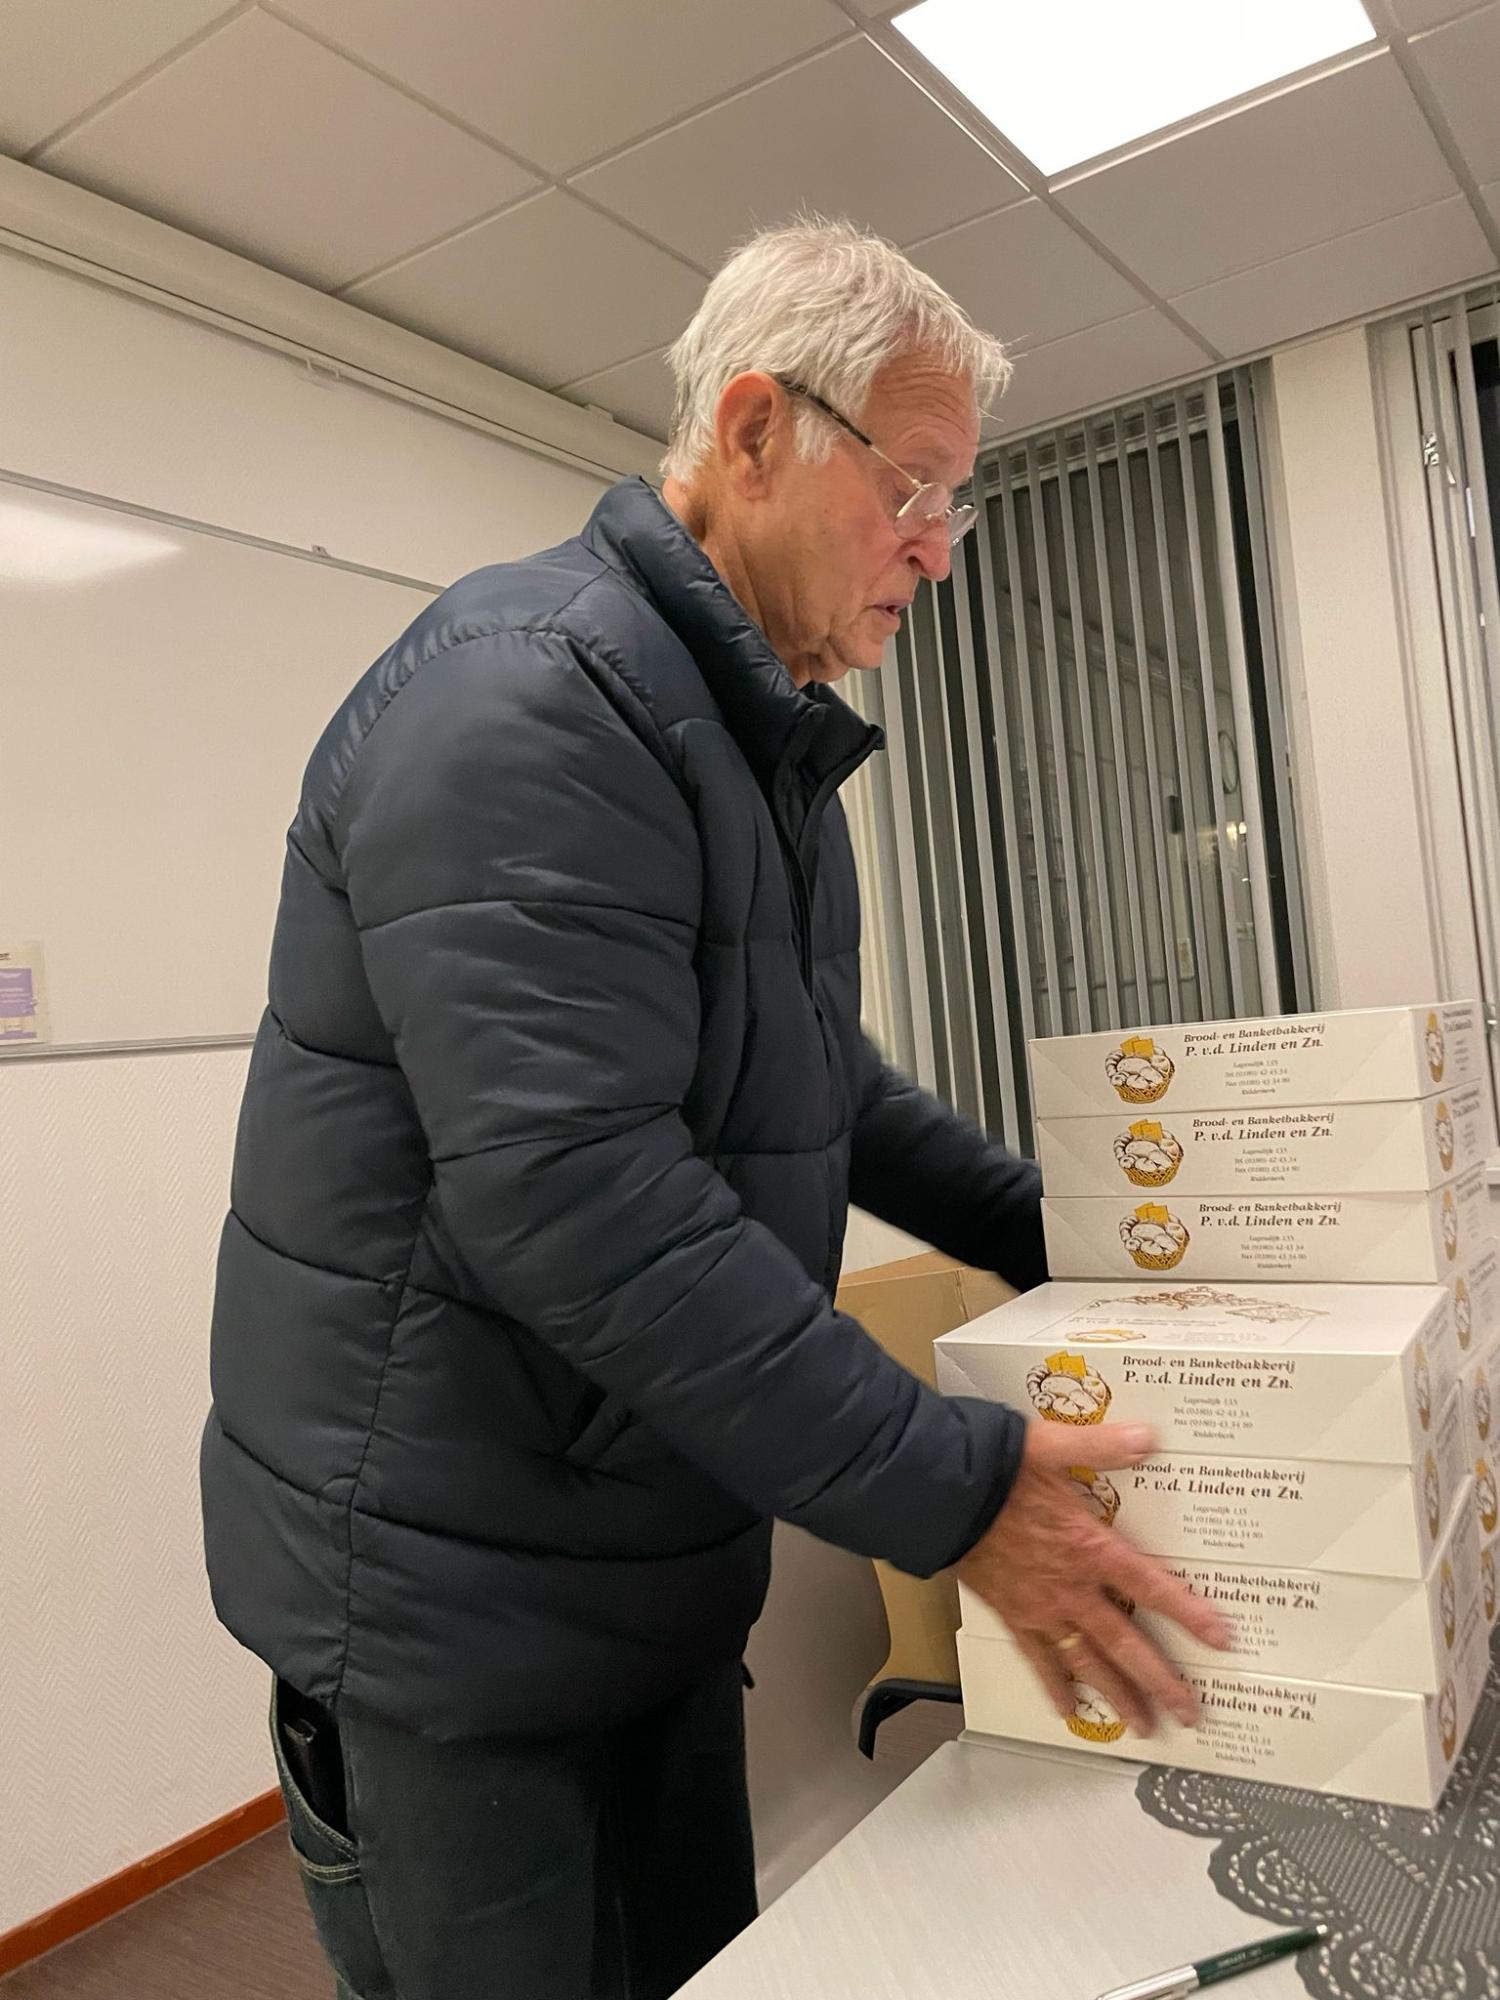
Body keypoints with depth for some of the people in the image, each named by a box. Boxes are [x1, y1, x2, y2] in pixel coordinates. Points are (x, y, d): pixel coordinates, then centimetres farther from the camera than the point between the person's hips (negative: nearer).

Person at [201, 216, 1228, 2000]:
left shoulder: (760, 737, 10)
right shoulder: (529, 697, -22)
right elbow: (573, 1200, -31)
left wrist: (1049, 1232, 10)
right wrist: (954, 1494, -26)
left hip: (669, 1565, 9)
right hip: (446, 1601, -8)